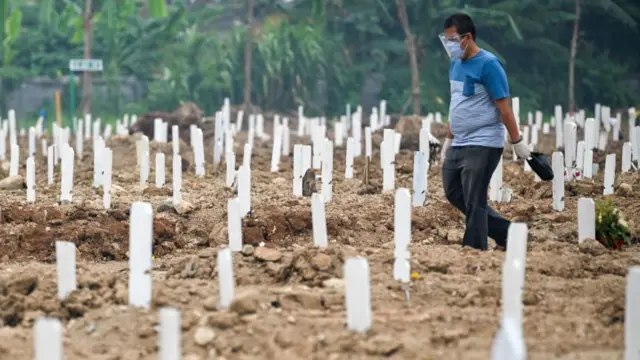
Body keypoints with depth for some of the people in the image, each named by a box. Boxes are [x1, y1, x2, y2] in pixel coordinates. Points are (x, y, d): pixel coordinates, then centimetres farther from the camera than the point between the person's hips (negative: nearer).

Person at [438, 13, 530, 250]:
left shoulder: (488, 64, -14)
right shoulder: (455, 64, 11)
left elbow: (504, 106, -14)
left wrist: (517, 142, -14)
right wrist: (448, 140, 21)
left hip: (483, 145, -9)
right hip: (459, 145, 9)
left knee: (474, 202, -6)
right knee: (454, 194, 13)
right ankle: (505, 231, 23)